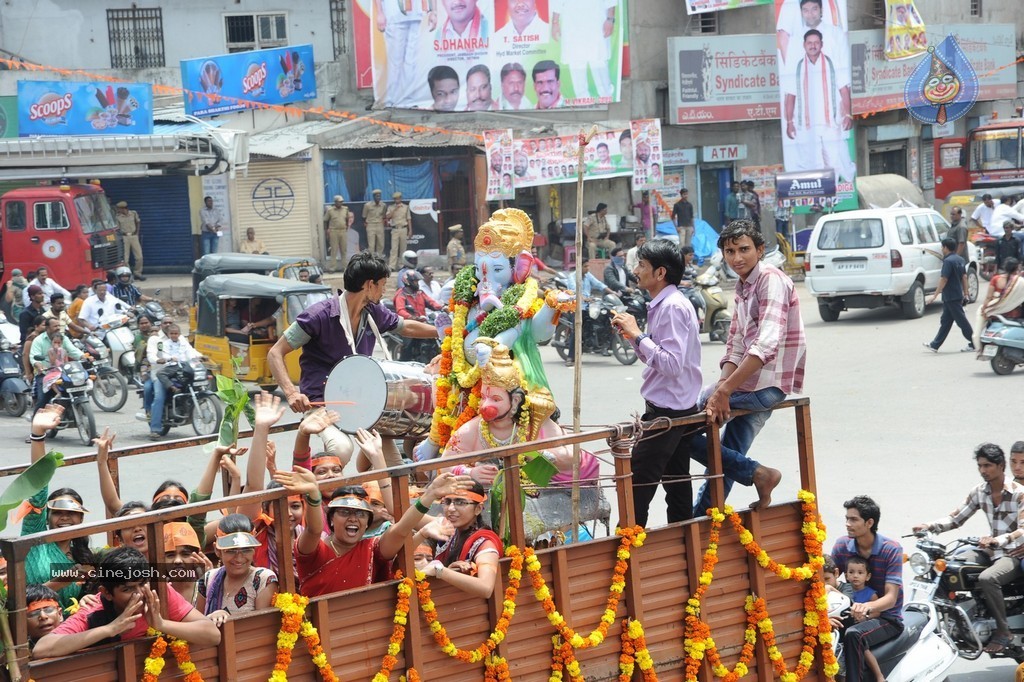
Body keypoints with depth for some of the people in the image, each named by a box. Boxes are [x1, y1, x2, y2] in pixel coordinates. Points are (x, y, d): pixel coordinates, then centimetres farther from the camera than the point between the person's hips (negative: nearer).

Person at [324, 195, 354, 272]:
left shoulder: (345, 209, 7)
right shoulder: (330, 210, -4)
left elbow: (348, 219, 20)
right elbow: (325, 221, 1)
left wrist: (347, 227, 12)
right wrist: (327, 232, -2)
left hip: (343, 231, 4)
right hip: (333, 232, -4)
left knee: (344, 250, 8)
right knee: (334, 250, -3)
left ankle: (344, 266, 16)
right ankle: (333, 267, 0)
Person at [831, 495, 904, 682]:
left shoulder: (891, 549, -14)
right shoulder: (842, 546, 0)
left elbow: (891, 598, -19)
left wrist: (868, 607, -41)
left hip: (887, 619, -5)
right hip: (856, 615, 5)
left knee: (853, 635, -36)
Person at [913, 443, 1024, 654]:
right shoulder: (979, 492, 6)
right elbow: (956, 518, 8)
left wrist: (997, 540, -41)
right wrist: (930, 526, -11)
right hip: (990, 550, 7)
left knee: (987, 578, -36)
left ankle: (1003, 633, -23)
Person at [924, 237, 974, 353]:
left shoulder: (948, 261, -17)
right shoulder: (960, 260, 10)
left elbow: (944, 279, -20)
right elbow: (964, 277, 13)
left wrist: (935, 295, -18)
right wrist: (965, 294, 17)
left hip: (951, 297, -10)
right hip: (958, 295, 10)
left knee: (961, 320, -3)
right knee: (945, 321, 12)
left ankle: (973, 343, 1)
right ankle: (935, 345, 17)